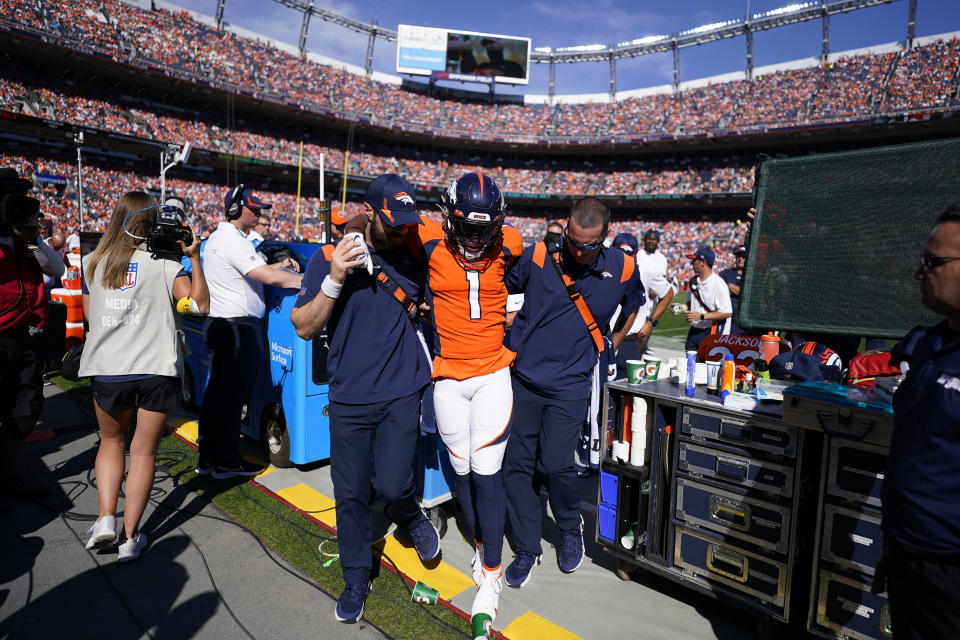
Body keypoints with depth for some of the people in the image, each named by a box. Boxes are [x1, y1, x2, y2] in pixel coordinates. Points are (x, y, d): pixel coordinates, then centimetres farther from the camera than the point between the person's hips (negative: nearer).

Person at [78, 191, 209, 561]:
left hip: (106, 368, 3)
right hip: (157, 369, -2)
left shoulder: (94, 263, 7)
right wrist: (194, 258, -7)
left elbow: (89, 316, 16)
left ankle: (105, 517, 14)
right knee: (143, 450, 9)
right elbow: (200, 305, -12)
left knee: (111, 440, 25)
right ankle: (130, 537, 13)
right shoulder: (165, 264, -5)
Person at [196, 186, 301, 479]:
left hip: (218, 323, 11)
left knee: (217, 390, 14)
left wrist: (278, 266, 12)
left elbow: (249, 270, 25)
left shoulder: (217, 237, 18)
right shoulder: (232, 241, -15)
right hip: (237, 326, -10)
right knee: (233, 394, -2)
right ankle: (226, 462, 9)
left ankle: (207, 458, 24)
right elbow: (270, 278, -22)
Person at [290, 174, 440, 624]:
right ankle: (356, 578, 31)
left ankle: (408, 514, 28)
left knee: (392, 485, -9)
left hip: (402, 393, 0)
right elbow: (304, 327, -6)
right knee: (350, 493, 8)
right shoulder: (329, 257, -3)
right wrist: (334, 280, -18)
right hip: (349, 398, 0)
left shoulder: (415, 260, 3)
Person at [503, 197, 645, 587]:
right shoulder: (538, 257, -6)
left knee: (555, 464, -8)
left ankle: (570, 530, 26)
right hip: (524, 379, 2)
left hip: (569, 385, -1)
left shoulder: (622, 269, -3)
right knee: (517, 464, 4)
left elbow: (634, 307, 19)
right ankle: (527, 550, 24)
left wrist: (612, 344, 18)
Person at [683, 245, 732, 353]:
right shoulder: (693, 281, 9)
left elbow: (727, 313, -17)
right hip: (693, 332, 7)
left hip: (712, 333, -7)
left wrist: (701, 316, -21)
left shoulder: (719, 284, -14)